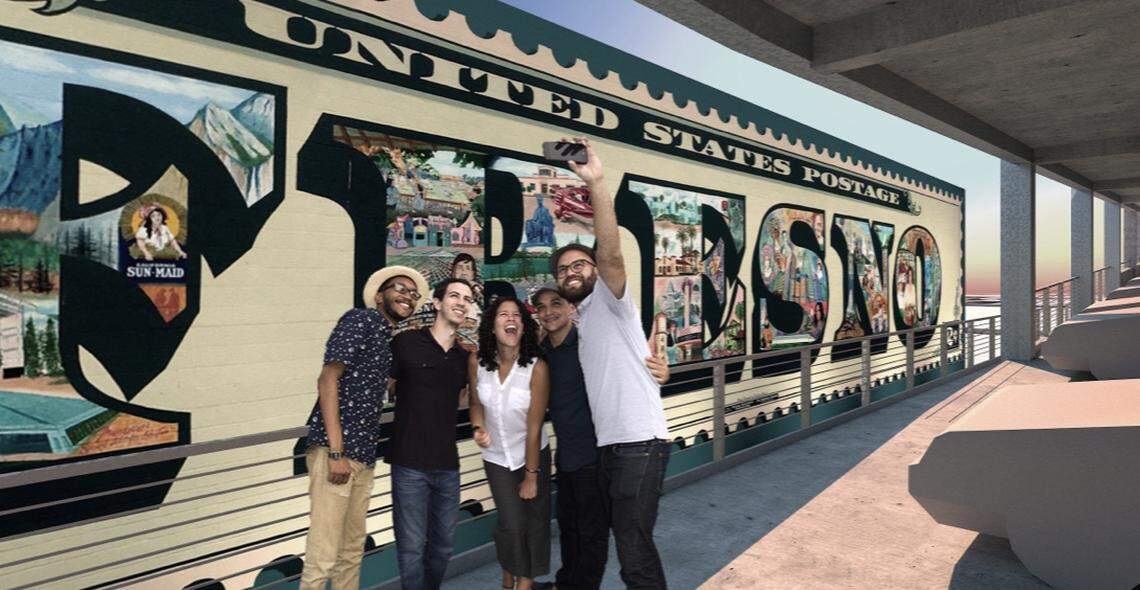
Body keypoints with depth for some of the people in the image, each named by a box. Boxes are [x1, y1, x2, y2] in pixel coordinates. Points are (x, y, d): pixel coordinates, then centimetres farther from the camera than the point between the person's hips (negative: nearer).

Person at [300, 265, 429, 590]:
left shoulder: (387, 337, 19)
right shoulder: (361, 319, -6)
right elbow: (327, 380, -15)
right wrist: (336, 452, -19)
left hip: (363, 455, 9)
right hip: (334, 450, -9)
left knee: (352, 551, 17)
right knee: (323, 557, -4)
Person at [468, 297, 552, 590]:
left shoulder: (537, 367, -22)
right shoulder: (477, 362, -13)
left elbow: (534, 427, -17)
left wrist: (531, 476, -10)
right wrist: (478, 428, -17)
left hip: (533, 455, -1)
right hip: (496, 457, 1)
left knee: (535, 522, 6)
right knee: (512, 524, -5)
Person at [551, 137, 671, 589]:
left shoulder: (610, 301, -5)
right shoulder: (579, 320, 19)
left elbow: (611, 253, -24)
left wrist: (596, 184, -32)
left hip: (640, 443, -9)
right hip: (609, 444, 9)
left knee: (635, 553, -7)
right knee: (624, 537, 18)